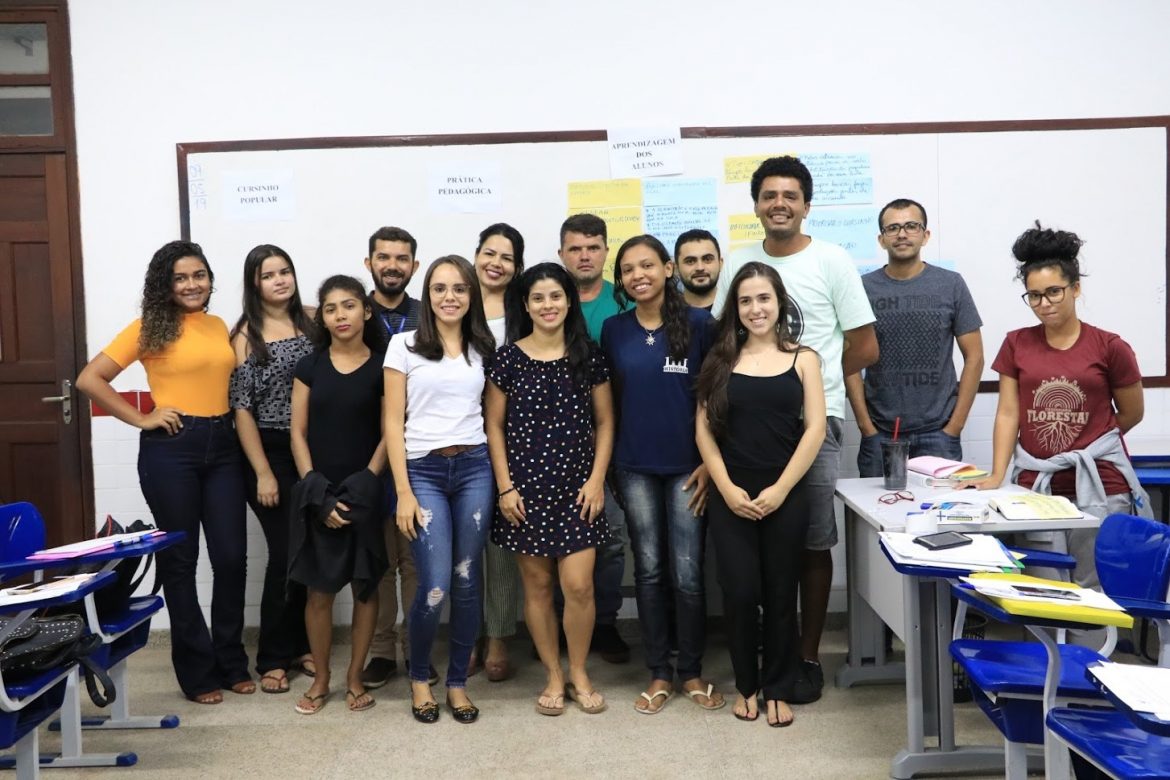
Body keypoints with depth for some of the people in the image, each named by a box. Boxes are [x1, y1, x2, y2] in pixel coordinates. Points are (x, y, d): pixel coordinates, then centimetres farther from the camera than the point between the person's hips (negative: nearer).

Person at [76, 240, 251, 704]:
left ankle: (232, 662, 21)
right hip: (171, 449, -4)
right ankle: (197, 670, 17)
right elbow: (89, 379, -5)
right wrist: (141, 419, -8)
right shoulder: (150, 328, -3)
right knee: (180, 559, 6)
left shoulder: (220, 327, 11)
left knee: (232, 556, 5)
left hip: (222, 446, 4)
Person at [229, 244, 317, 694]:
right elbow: (241, 407, -7)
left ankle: (302, 644, 23)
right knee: (286, 553, -3)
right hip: (269, 452, -4)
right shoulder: (246, 333, -4)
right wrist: (263, 473, -11)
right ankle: (273, 658, 12)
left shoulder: (311, 322, 7)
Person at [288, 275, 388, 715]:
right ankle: (320, 679, 20)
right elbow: (298, 434, 3)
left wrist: (364, 485, -12)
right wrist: (317, 492, -8)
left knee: (365, 588, 6)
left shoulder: (382, 366, 1)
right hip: (318, 495, 1)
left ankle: (355, 677, 21)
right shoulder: (310, 366, 5)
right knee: (319, 591, 5)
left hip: (365, 494, -1)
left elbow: (389, 434, -2)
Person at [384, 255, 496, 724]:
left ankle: (458, 682, 21)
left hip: (474, 469, 3)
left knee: (467, 582, 5)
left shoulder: (482, 349, 10)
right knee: (435, 588, -7)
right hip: (423, 471, -2)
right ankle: (418, 677, 18)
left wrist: (501, 478, 2)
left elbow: (493, 416, 12)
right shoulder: (404, 345, 2)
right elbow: (393, 423, -1)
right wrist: (404, 493, -7)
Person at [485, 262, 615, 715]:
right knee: (537, 585, 7)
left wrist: (597, 479, -4)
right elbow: (493, 426, 2)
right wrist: (505, 486, -5)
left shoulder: (588, 355, 2)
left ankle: (579, 673, 18)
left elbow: (605, 422, 5)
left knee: (578, 585, -4)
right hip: (525, 487, 0)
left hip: (577, 486, 0)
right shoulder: (508, 358, -1)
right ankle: (554, 676, 23)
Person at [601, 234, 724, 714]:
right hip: (635, 467, 3)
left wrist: (711, 461, -7)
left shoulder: (699, 324, -4)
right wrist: (607, 463, 7)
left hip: (686, 466, -2)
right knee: (649, 570, 8)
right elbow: (609, 400, 10)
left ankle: (692, 672, 18)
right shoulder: (614, 330, 4)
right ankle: (659, 673, 21)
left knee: (687, 573, 0)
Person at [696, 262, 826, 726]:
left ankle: (778, 689, 22)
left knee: (780, 593, 6)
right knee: (740, 592, 0)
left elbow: (815, 430, -2)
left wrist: (780, 489, -10)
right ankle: (746, 685, 21)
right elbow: (704, 430, 2)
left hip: (785, 495, 0)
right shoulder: (720, 359, 6)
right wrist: (727, 488, -8)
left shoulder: (802, 359, 4)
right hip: (731, 496, 0)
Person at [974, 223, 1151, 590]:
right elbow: (1008, 413, 2)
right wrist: (997, 475, -7)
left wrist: (1089, 445, 10)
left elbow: (1131, 413, 9)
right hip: (1037, 486, 2)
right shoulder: (1016, 345, 6)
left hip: (1098, 487, -2)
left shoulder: (1109, 347, -2)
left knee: (1092, 590, 4)